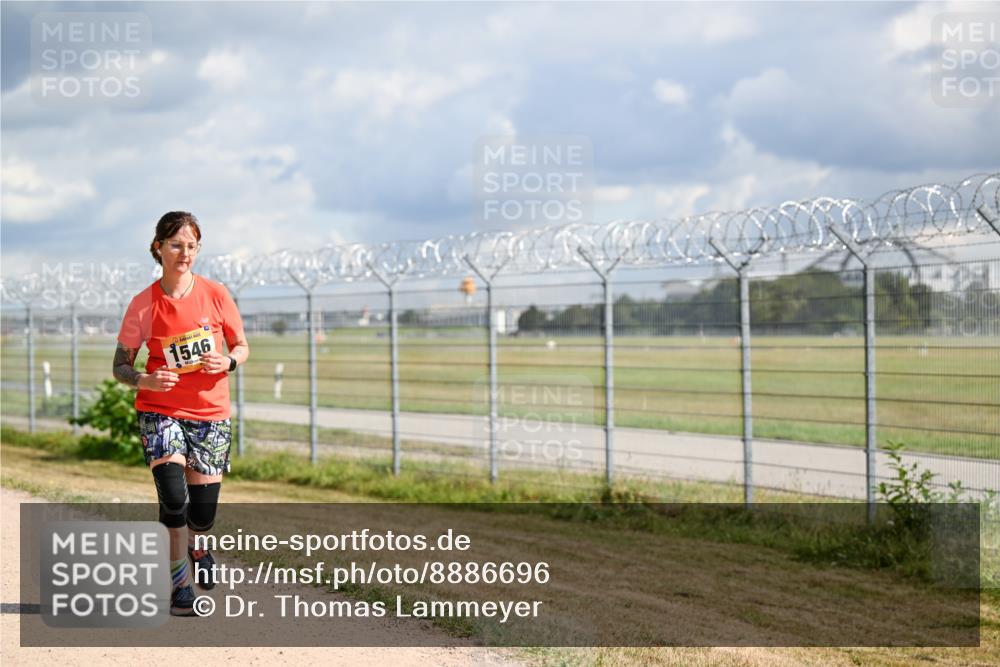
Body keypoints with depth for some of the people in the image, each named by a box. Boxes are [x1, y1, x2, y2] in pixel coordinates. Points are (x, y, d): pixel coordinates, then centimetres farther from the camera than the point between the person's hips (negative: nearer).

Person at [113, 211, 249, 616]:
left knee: (202, 512, 4)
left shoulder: (216, 295, -3)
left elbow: (242, 347, 8)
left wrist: (228, 362, -15)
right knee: (174, 496, -19)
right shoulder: (143, 305, -5)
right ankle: (180, 583, -3)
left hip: (210, 414, 1)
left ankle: (197, 548, 41)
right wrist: (145, 380, -21)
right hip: (160, 411, -1)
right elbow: (121, 366, 0)